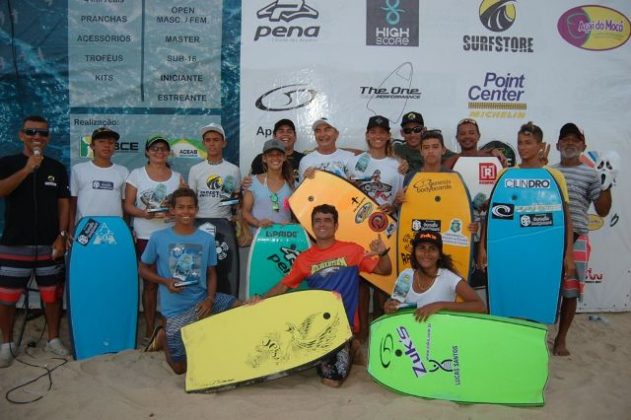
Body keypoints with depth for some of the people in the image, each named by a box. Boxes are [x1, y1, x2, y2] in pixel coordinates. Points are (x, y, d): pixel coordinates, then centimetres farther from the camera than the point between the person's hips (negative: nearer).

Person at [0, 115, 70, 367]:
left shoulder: (57, 168, 6)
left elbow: (63, 204, 5)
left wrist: (62, 236, -3)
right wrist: (27, 169, -26)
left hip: (49, 245, 2)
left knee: (52, 295, 9)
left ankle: (53, 339, 25)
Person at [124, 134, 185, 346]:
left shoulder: (177, 177, 10)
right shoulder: (136, 174, 4)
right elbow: (128, 205, 0)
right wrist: (145, 213, -18)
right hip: (145, 236, -1)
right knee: (149, 283, 4)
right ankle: (150, 330, 13)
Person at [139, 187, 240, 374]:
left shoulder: (207, 239, 1)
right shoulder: (158, 237, -6)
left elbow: (211, 273, 7)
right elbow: (143, 269, 5)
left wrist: (210, 299, -10)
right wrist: (165, 281, -14)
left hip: (202, 299, 3)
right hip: (176, 309, -2)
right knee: (180, 367, 0)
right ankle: (165, 336, 32)